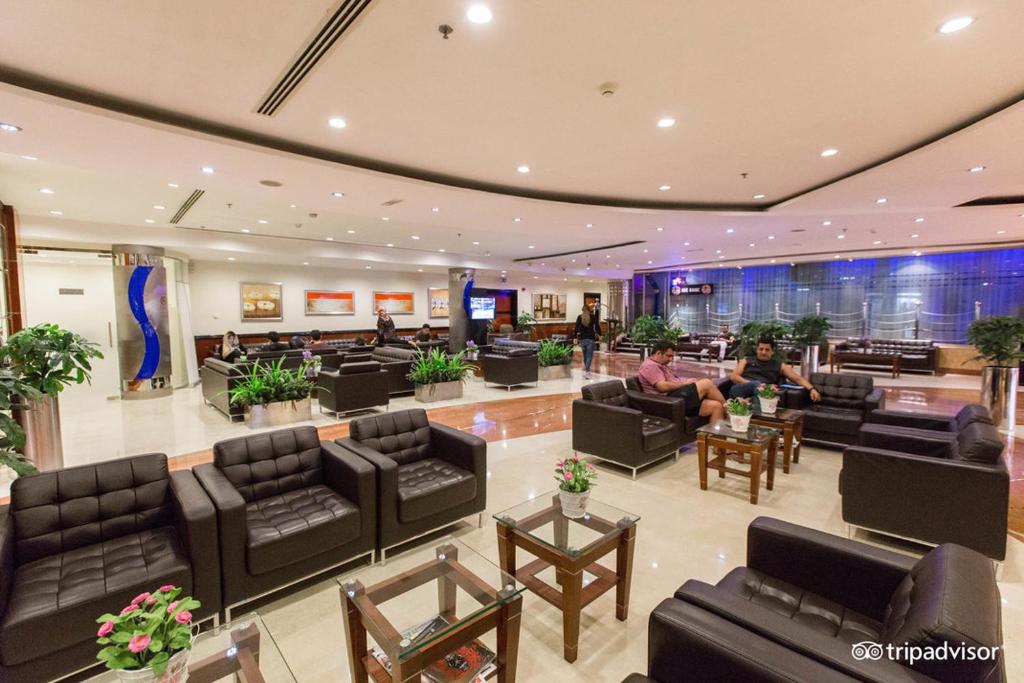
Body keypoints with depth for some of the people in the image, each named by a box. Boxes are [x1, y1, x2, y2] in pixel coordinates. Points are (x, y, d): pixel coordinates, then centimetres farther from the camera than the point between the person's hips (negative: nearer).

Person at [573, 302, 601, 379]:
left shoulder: (579, 317, 0)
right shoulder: (593, 316, -4)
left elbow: (576, 328, -3)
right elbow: (597, 326, 2)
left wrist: (575, 337, 1)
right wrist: (599, 334, 15)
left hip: (582, 339, 3)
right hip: (591, 339, -3)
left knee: (585, 355, 17)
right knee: (589, 356, -2)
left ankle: (587, 370, 26)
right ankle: (586, 371, -16)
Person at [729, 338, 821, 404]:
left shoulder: (779, 365, 27)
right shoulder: (746, 361, 25)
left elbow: (798, 379, 21)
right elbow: (733, 376, 11)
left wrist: (812, 388, 0)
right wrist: (753, 384, -6)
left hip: (762, 391, 1)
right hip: (741, 389, -1)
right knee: (756, 384, -39)